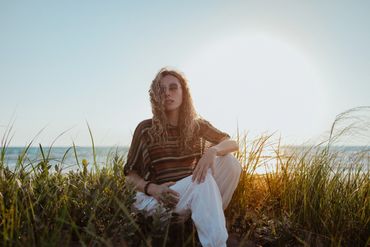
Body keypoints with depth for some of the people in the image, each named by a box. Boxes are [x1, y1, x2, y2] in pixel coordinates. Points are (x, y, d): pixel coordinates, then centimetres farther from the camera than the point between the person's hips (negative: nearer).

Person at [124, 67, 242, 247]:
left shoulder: (197, 125, 5)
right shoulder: (146, 129, -5)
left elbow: (233, 144, 0)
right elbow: (130, 174, -1)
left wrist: (212, 151, -23)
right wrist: (152, 188, -23)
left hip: (194, 192, 4)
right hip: (163, 198, -4)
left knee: (230, 161, -17)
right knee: (203, 180, -32)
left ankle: (213, 218, -12)